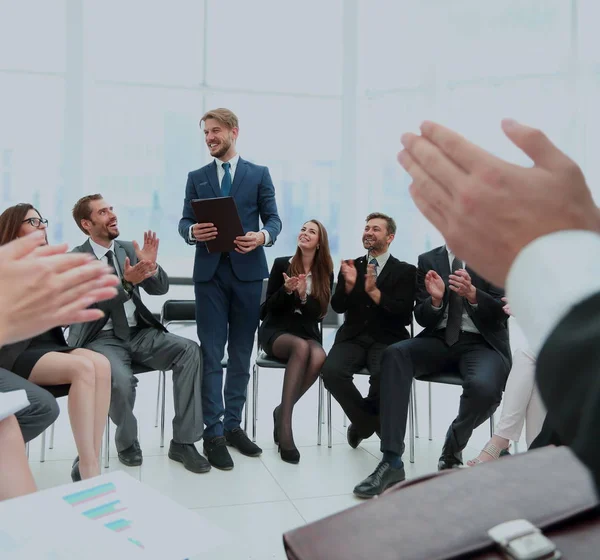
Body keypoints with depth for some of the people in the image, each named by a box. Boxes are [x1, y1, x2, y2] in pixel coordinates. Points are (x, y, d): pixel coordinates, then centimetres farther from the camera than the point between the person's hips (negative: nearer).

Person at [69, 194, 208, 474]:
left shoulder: (128, 249, 9)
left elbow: (160, 289, 3)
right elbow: (92, 304, -17)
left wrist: (151, 266, -17)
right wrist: (126, 282, -31)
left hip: (138, 333, 4)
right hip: (101, 338, -4)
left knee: (189, 350, -22)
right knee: (121, 379, -35)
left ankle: (182, 441, -14)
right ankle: (127, 442, -1)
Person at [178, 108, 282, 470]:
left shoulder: (259, 174, 9)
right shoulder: (197, 178, 13)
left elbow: (273, 219, 2)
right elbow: (185, 221, 7)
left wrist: (263, 236, -20)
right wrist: (193, 231, -16)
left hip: (247, 271, 0)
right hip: (210, 271, 0)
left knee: (241, 353, 7)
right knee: (211, 354, -3)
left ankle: (233, 425, 19)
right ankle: (214, 433, 4)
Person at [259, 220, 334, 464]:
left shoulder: (325, 272, 5)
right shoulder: (281, 264, 1)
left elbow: (318, 314, 0)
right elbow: (269, 307, 1)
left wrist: (303, 295, -18)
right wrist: (286, 290, -18)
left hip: (307, 334, 2)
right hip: (275, 331, -2)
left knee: (319, 357, -34)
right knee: (301, 347, -37)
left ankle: (282, 412, -15)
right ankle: (285, 424, -33)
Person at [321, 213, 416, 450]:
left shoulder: (405, 271, 5)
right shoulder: (351, 266, 13)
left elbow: (404, 315, -7)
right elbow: (338, 307, 4)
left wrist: (374, 291, -20)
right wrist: (349, 284, -16)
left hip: (387, 339, -2)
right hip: (353, 337, 3)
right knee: (331, 371, -28)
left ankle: (363, 421, 1)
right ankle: (374, 422, -3)